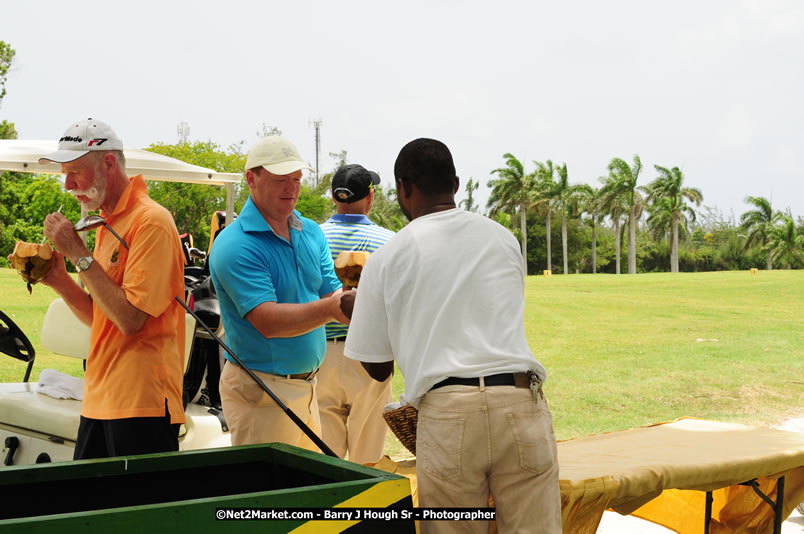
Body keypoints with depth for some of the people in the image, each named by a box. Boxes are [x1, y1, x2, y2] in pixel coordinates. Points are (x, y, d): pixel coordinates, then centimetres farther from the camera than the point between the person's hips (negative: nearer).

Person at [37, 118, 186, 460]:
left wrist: (79, 253, -15)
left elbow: (130, 319, -20)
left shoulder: (151, 221, -14)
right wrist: (59, 280, 3)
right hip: (100, 402, 9)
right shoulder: (109, 224, 15)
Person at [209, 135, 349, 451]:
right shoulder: (235, 245, -16)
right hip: (261, 390, -7)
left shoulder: (311, 233, 9)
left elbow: (332, 295, 3)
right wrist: (329, 309, -37)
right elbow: (268, 321, -25)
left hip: (307, 385, 7)